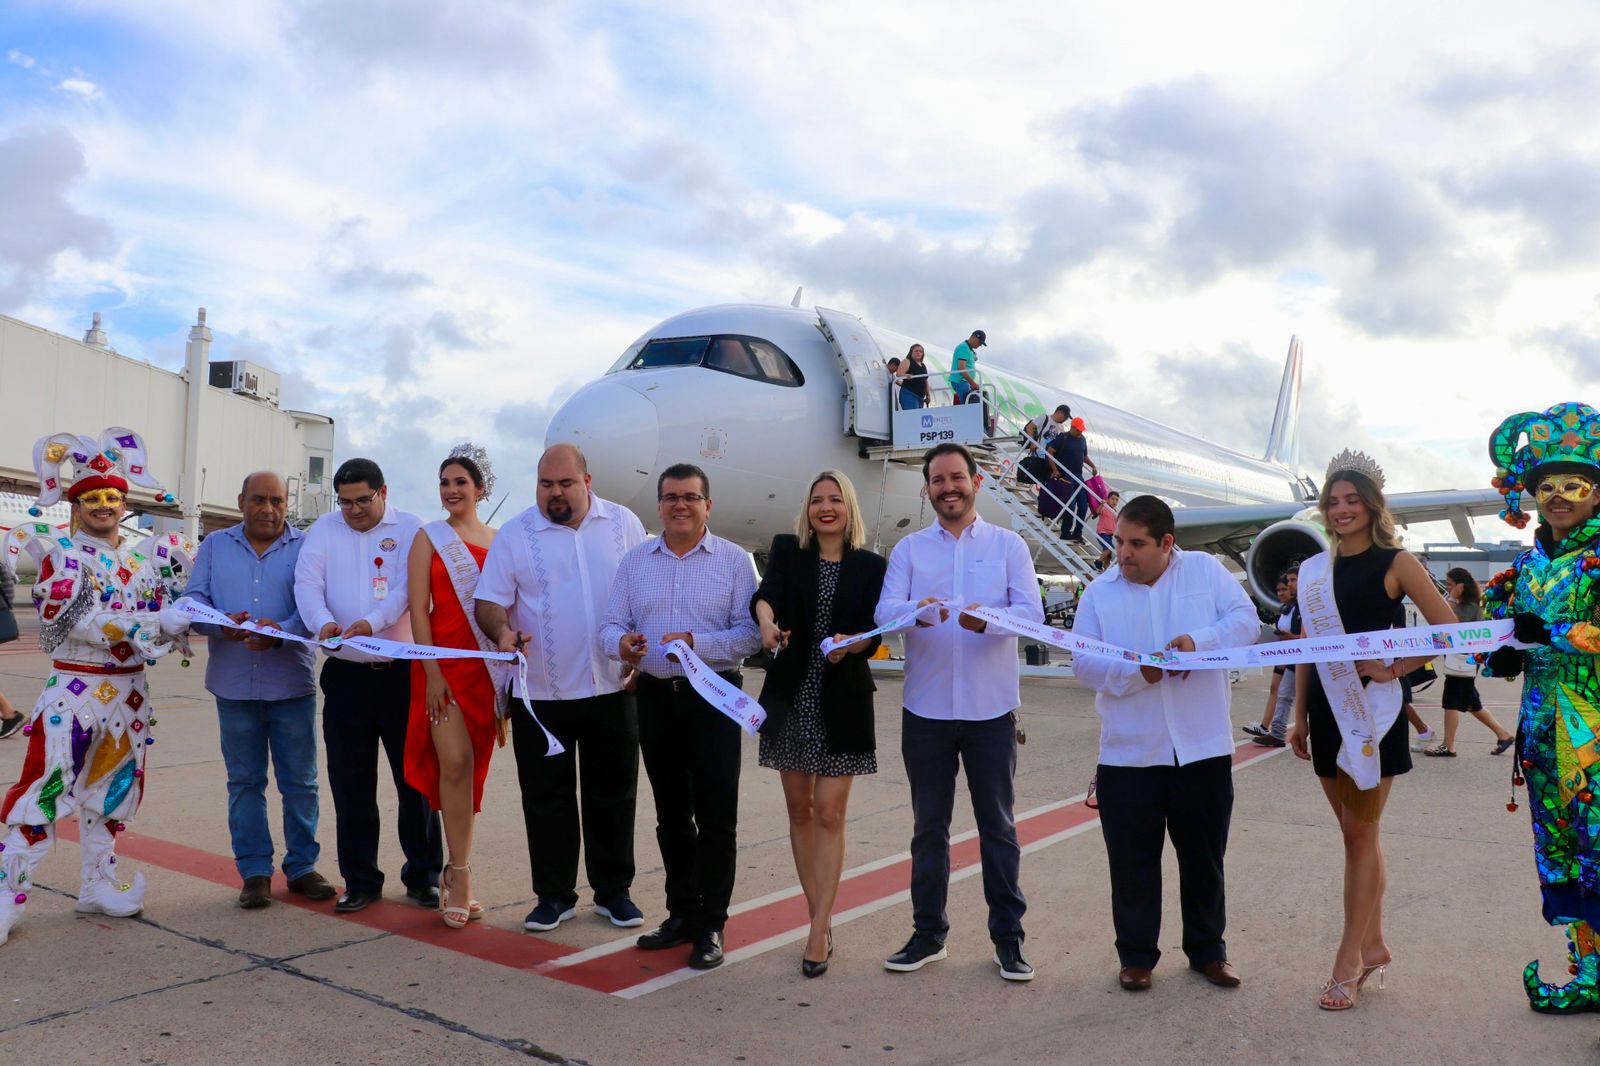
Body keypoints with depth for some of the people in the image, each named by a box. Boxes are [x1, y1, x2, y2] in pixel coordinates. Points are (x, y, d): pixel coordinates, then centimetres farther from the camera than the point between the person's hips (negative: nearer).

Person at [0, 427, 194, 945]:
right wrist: (158, 624, -24)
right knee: (43, 791, -8)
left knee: (112, 791, 14)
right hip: (75, 688, -5)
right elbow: (78, 623, -17)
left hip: (129, 691, 5)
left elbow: (169, 610, 17)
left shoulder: (147, 553, 8)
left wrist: (184, 621, -6)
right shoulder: (60, 553, -6)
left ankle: (99, 884, 26)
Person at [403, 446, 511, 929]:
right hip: (443, 662, -3)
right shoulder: (428, 538, 3)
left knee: (472, 769, 6)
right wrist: (431, 672, -11)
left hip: (489, 667, 3)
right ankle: (460, 875, -5)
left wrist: (510, 670, 3)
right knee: (455, 762, -13)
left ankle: (454, 873, 17)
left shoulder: (499, 541, 11)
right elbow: (418, 608, -3)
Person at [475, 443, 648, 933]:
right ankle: (554, 895, 23)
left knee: (613, 793, 10)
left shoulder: (623, 524, 4)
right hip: (540, 689, 0)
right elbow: (490, 600, -1)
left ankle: (614, 891, 24)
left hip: (611, 686, 1)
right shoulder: (515, 535, 0)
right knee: (546, 796, 8)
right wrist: (502, 630, -22)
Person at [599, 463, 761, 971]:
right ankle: (682, 913, 27)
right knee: (671, 812, 14)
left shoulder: (735, 561, -2)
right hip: (655, 695, 4)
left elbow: (750, 632, -9)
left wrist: (697, 643, -22)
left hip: (714, 696, -4)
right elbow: (611, 624, 5)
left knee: (715, 814, -1)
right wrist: (621, 642, -18)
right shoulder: (635, 561, 9)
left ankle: (710, 925, 9)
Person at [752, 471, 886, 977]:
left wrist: (850, 644, -29)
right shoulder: (787, 550, 4)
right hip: (792, 697, 2)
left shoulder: (870, 566, 2)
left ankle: (818, 931, 2)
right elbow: (765, 593, -14)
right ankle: (820, 918, 24)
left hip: (842, 702, -2)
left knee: (830, 815, -3)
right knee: (800, 810, 10)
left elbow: (875, 632, -7)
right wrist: (766, 620, -37)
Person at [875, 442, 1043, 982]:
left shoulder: (1008, 545, 4)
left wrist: (989, 620, -30)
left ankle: (1007, 937, 19)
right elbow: (883, 611, -8)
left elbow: (1032, 610, -9)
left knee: (998, 825, 7)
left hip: (991, 709, -1)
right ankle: (928, 933, 23)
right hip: (926, 709, 1)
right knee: (928, 825, 11)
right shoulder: (909, 549, 6)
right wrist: (915, 611, -31)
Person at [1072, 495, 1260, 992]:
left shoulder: (1205, 569, 1)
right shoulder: (1100, 592, 1)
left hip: (1203, 748, 0)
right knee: (1132, 861, 7)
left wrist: (1200, 641, -22)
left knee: (1203, 857, 14)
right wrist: (1136, 673, -21)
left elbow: (1246, 619, -5)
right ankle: (1137, 955, 23)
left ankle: (1208, 950, 32)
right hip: (1128, 754, 0)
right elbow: (1084, 661, -4)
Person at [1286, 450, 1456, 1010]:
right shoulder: (1313, 569, 9)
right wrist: (1299, 717, 11)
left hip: (1374, 710, -5)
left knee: (1360, 832, -1)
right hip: (1328, 710, 5)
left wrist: (1395, 669, -12)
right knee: (1356, 830, 13)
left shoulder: (1395, 563, -4)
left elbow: (1447, 627, -6)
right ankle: (1374, 945, 24)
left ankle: (1349, 959, 6)